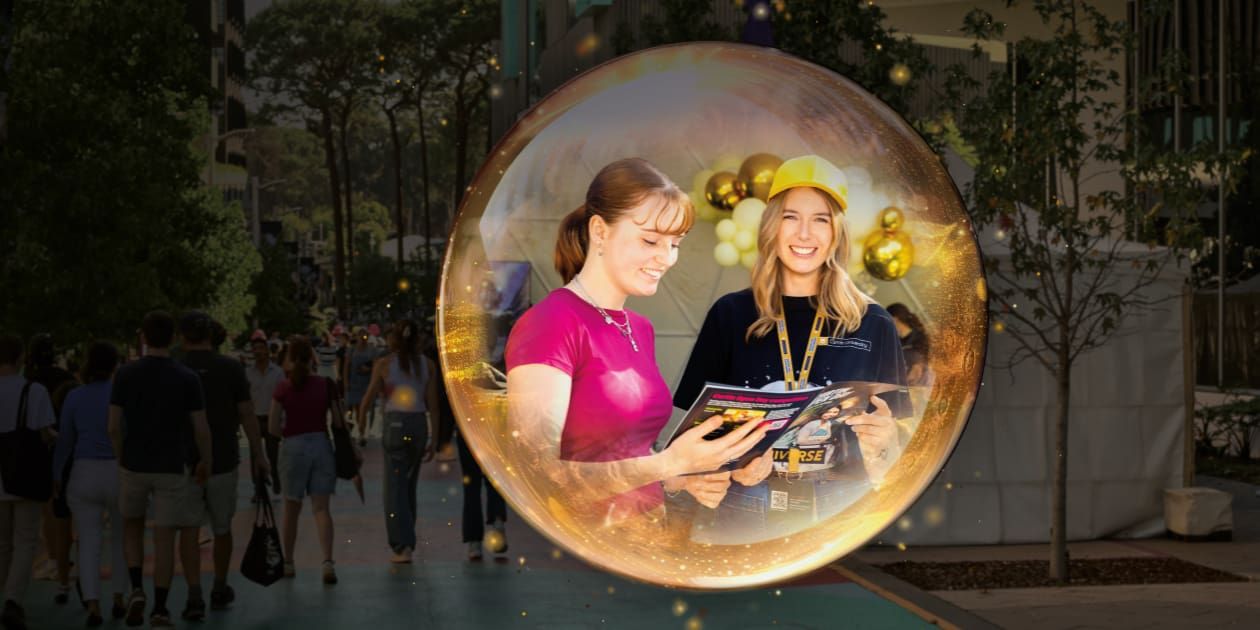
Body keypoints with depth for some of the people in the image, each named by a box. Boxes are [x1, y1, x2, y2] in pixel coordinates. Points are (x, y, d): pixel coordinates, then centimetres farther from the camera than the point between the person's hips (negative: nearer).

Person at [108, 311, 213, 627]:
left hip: (134, 466, 1)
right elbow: (201, 429, -6)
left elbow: (114, 427, -3)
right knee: (164, 538, 3)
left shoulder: (125, 374, -4)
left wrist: (121, 458, 12)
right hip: (172, 467, -1)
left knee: (132, 526, 22)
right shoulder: (187, 378, -7)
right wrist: (206, 462, 9)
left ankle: (136, 589, 6)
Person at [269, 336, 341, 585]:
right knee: (321, 507, 0)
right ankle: (328, 560, -18)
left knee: (292, 509, 14)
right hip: (321, 445, 1)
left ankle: (287, 562, 25)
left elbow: (272, 428, -6)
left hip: (293, 447, -1)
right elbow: (339, 422, -1)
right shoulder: (325, 385, -3)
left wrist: (288, 432, 11)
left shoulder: (283, 389, -7)